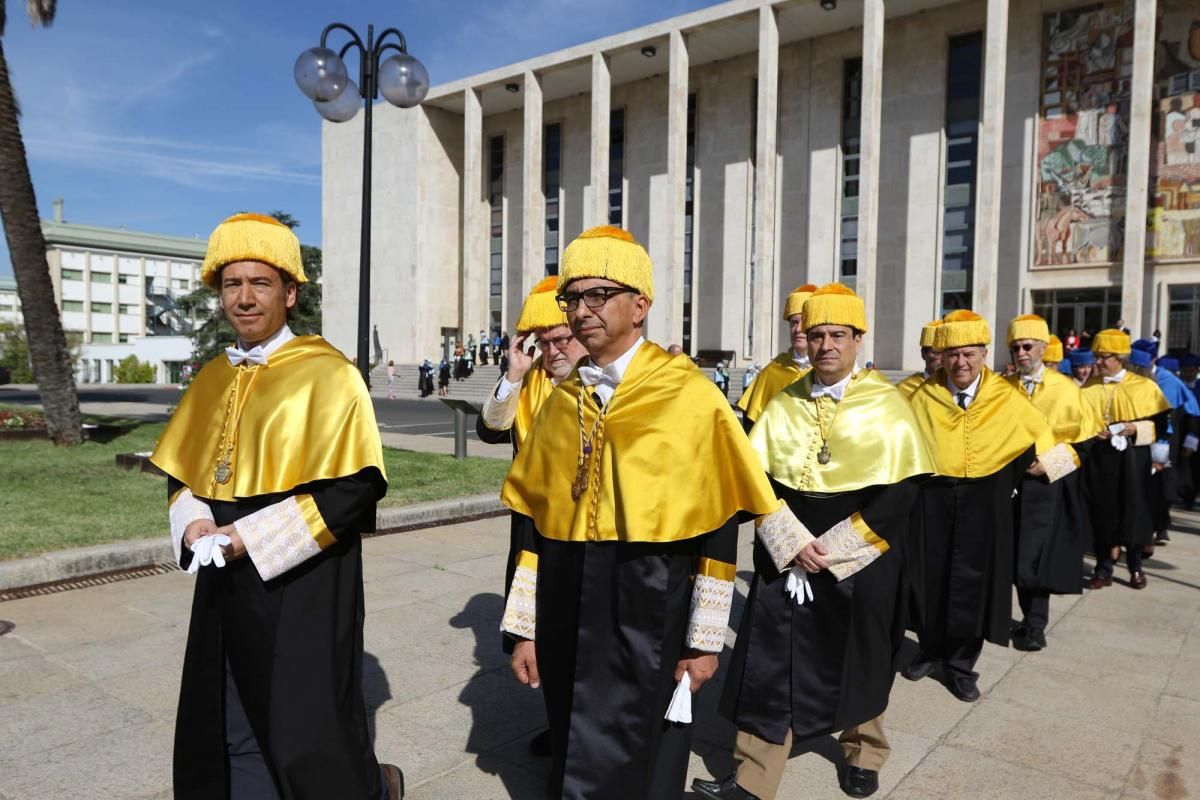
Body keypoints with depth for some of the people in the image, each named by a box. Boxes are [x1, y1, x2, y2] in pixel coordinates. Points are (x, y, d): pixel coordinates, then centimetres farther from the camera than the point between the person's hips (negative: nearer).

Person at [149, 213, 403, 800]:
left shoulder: (326, 373, -12)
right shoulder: (213, 379, 9)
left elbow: (357, 484, -18)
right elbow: (181, 471, 17)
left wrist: (252, 536, -19)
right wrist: (193, 522, -5)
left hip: (302, 584, -6)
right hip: (226, 585, 7)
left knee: (308, 743, 4)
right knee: (233, 737, 15)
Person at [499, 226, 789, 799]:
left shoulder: (691, 395, -10)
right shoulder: (560, 402, 5)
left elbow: (720, 530, -8)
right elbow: (535, 522, 7)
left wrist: (705, 641, -7)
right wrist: (525, 628, 6)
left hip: (649, 624, -4)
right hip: (567, 621, 5)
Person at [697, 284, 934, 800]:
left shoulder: (887, 404, -6)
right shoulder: (783, 404, 2)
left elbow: (901, 491, -11)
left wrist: (832, 549, -16)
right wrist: (793, 544, -14)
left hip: (860, 558, -2)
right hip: (786, 554, 2)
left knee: (858, 659, 16)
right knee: (771, 662, 2)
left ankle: (863, 751, 42)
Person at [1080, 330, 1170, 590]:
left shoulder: (1143, 386, 0)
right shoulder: (1088, 387, 7)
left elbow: (1160, 423, 0)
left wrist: (1135, 428, -17)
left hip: (1132, 459, -2)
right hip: (1098, 458, 2)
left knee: (1133, 509, 3)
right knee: (1102, 510, 2)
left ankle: (1135, 565, 20)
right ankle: (1104, 567, 9)